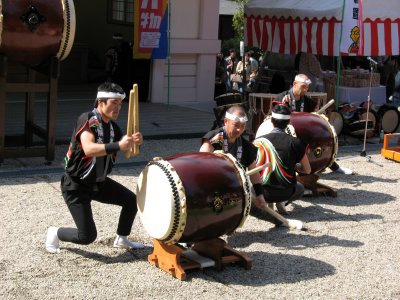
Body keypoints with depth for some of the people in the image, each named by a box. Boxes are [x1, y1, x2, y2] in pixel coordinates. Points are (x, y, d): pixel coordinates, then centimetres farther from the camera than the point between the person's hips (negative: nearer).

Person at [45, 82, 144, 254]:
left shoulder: (113, 126, 0)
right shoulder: (87, 120, -23)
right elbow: (89, 149, -39)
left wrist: (134, 142, -20)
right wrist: (117, 145, -51)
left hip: (98, 181, 8)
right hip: (75, 186, -8)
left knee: (132, 200, 5)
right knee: (87, 236, -10)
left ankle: (121, 239, 26)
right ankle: (55, 233, 19)